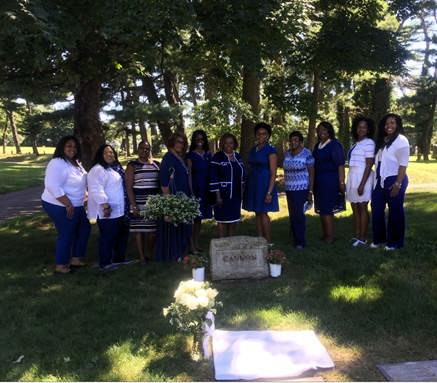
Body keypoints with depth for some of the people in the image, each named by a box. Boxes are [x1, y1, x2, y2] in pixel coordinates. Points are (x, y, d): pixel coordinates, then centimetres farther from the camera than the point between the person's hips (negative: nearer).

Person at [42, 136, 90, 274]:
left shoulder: (75, 163, 10)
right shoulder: (57, 163, -20)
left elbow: (81, 183, 22)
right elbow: (53, 187, -28)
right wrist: (68, 205, -27)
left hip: (76, 205, 10)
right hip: (60, 207, -10)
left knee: (84, 228, 16)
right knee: (66, 234, 0)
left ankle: (76, 258, 28)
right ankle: (60, 265, 17)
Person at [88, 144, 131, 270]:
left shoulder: (117, 167, 16)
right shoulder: (97, 170, -13)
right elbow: (96, 190, -23)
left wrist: (128, 205, 23)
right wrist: (105, 205, -30)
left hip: (120, 210, 10)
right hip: (108, 211, -9)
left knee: (122, 235, 16)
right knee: (108, 237, -2)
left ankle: (119, 258, 29)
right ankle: (105, 262, 9)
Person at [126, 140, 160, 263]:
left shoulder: (156, 164, 12)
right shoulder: (132, 165, 1)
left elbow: (161, 184, 17)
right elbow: (128, 187, -4)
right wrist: (134, 206, -12)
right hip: (139, 204, -3)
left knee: (153, 230, 4)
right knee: (139, 230, 0)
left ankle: (151, 254, 20)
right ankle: (142, 256, 10)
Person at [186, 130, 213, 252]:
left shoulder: (208, 154, 10)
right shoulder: (190, 155, -4)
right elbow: (189, 174, -7)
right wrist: (191, 191, -14)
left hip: (205, 190, 5)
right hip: (195, 188, -5)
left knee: (199, 217, 12)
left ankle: (197, 243, 21)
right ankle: (192, 245, 3)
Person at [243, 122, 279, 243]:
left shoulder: (271, 150, -7)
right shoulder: (253, 150, 13)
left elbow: (273, 174, -12)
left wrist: (269, 192, -19)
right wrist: (247, 187, 11)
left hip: (264, 184, -6)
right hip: (253, 184, 6)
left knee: (263, 213, -7)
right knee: (257, 213, 7)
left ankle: (268, 243, 1)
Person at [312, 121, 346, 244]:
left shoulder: (335, 145, -8)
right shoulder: (317, 146, 13)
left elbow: (340, 165, -12)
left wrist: (341, 182, -18)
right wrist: (313, 181, 11)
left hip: (330, 180, -7)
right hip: (318, 181, 7)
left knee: (327, 210, -5)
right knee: (321, 209, 10)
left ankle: (330, 237, 5)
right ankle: (325, 235, 21)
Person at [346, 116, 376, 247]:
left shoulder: (369, 143, -9)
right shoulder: (355, 143, 15)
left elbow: (369, 165, -14)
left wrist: (362, 184, -19)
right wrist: (349, 181, 11)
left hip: (363, 177, -8)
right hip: (352, 177, 8)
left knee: (362, 208, -2)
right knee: (355, 208, 11)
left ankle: (363, 238, 5)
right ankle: (357, 235, 19)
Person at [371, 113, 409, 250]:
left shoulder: (401, 140, -7)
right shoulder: (382, 140, 14)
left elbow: (403, 164, -12)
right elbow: (378, 161, 11)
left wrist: (398, 184, -18)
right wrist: (377, 179, 4)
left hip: (394, 180, -7)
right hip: (380, 180, 7)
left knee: (395, 212, 3)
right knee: (376, 209, 10)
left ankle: (395, 242, 15)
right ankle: (379, 238, 25)